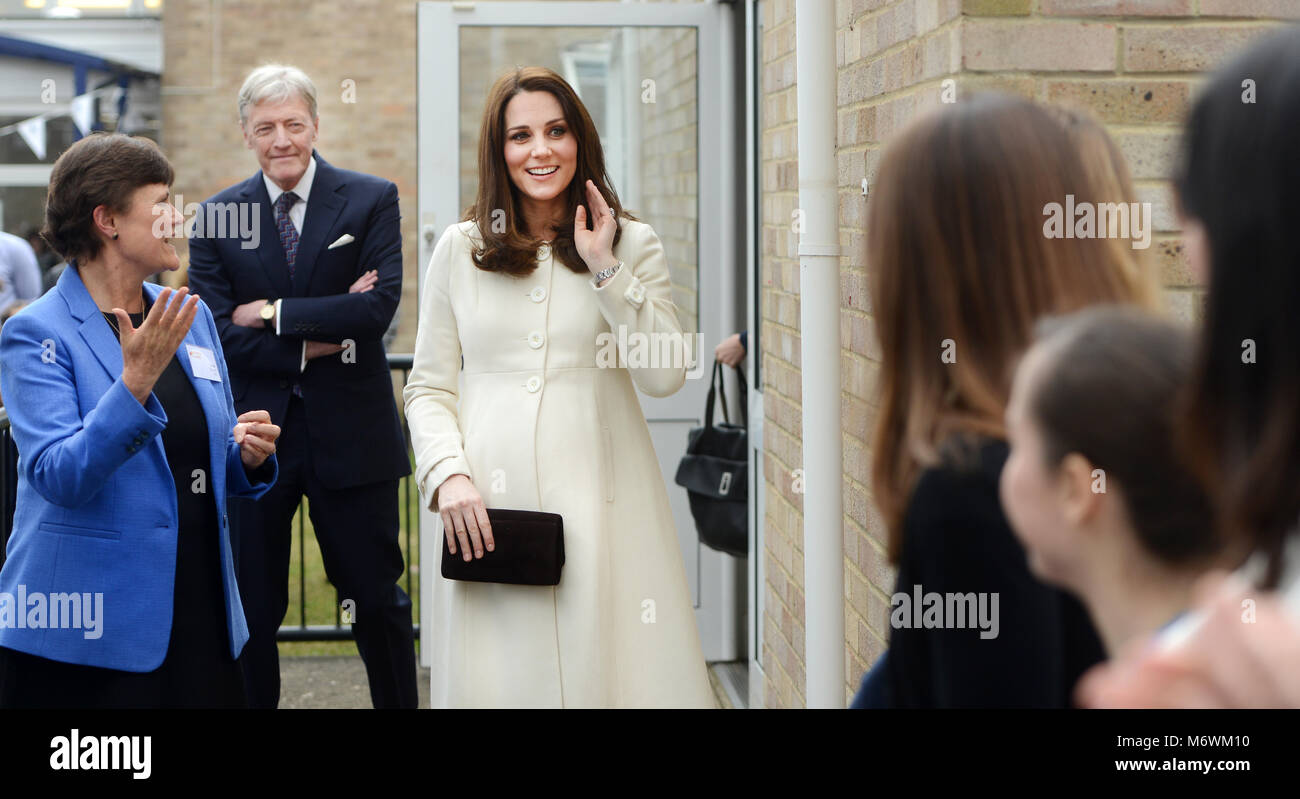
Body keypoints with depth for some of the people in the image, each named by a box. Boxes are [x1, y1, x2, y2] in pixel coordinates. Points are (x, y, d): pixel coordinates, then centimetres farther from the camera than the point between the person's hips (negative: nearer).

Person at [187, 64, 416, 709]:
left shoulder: (371, 200, -1)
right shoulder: (216, 217, 2)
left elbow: (379, 307, -14)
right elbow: (218, 333, -6)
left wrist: (273, 314, -13)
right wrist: (315, 346, -15)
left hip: (351, 434, -1)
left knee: (377, 600, 8)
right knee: (251, 607, 9)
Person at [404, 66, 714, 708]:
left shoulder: (633, 245, 7)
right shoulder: (460, 249, 9)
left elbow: (665, 376, -4)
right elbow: (428, 388, 9)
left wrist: (607, 270, -9)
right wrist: (447, 476, -7)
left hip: (599, 509, -1)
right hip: (487, 510, 1)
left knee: (602, 667, -3)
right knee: (497, 678, 0)